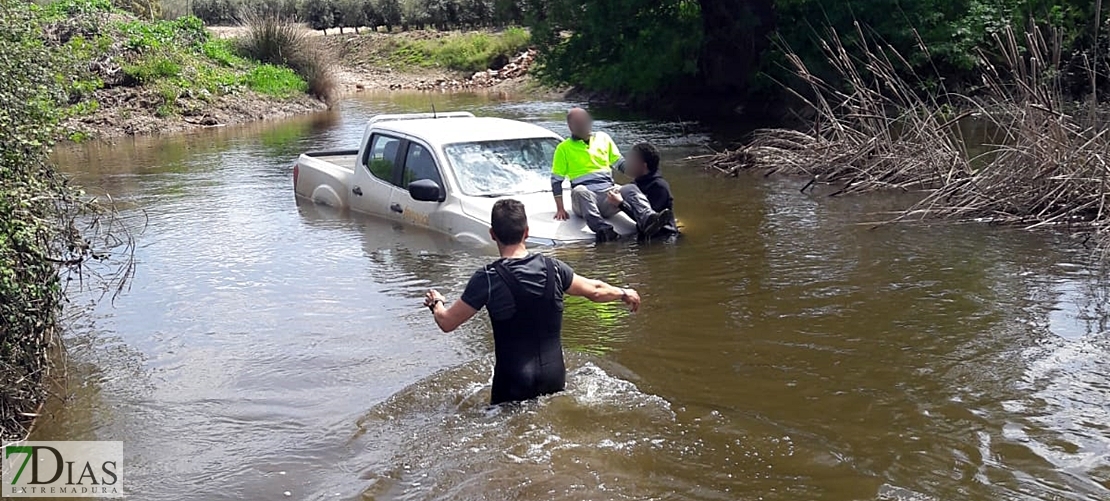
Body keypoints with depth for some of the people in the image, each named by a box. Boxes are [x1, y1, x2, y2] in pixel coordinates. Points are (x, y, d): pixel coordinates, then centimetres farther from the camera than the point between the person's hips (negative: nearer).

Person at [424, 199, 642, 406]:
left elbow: (447, 322, -4)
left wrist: (436, 302, 19)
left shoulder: (487, 279, -14)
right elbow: (595, 291, 14)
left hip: (513, 383, -4)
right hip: (555, 377, 4)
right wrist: (625, 294, 34)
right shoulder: (552, 268, -3)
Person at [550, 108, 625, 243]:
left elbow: (621, 164, 22)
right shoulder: (564, 148, 12)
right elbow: (556, 180, 10)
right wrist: (560, 209, 0)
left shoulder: (603, 138, 20)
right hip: (584, 196, -3)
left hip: (608, 191, 3)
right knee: (579, 191, -39)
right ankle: (603, 229, -61)